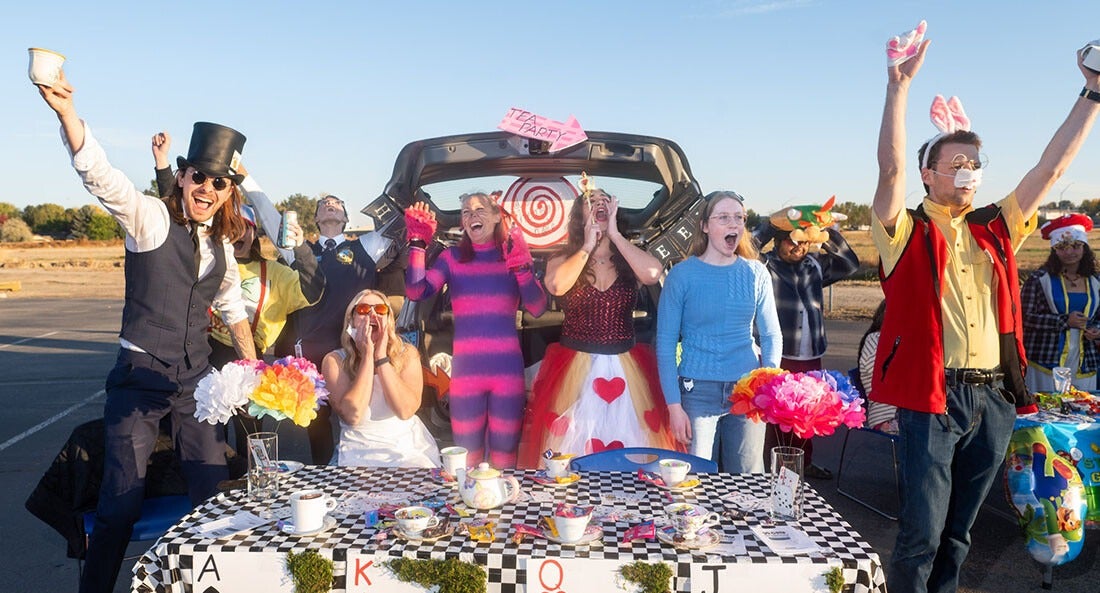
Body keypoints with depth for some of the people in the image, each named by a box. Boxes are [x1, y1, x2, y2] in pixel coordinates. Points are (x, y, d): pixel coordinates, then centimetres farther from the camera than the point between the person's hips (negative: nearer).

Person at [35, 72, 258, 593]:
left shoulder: (220, 243, 9)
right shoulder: (150, 217, -7)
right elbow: (99, 174, -24)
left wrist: (250, 363, 17)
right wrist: (66, 110, -40)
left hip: (195, 378, 5)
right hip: (141, 375, -5)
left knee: (214, 494, 8)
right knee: (120, 503, -2)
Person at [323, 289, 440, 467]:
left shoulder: (407, 354, 0)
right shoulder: (334, 360, -3)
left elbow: (406, 410, -15)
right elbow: (352, 415, -18)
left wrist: (381, 357, -16)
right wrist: (367, 356, -15)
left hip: (408, 448, 1)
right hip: (358, 451, -1)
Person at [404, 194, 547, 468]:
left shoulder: (513, 255, 6)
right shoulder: (452, 257, 8)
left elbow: (537, 308, -5)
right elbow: (416, 292, -6)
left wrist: (521, 266, -18)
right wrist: (418, 244, -10)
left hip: (507, 369, -1)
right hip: (466, 369, 1)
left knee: (504, 459, 8)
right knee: (467, 460, 9)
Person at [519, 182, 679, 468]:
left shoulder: (627, 259, 5)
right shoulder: (564, 259, 2)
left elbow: (652, 274, -17)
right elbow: (556, 285, -21)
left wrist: (615, 234, -13)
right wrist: (588, 246, -14)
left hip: (626, 368, 1)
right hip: (576, 367, -1)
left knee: (630, 446, 4)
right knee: (575, 441, 4)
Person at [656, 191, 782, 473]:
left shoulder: (756, 273, 4)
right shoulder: (683, 275, -4)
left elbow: (771, 334, 9)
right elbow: (665, 343, -4)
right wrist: (674, 405, -8)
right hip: (698, 393, -2)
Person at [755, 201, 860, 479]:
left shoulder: (815, 265, 13)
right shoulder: (765, 266, -5)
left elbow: (850, 264, 11)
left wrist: (829, 232, -1)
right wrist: (769, 225, -21)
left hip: (811, 358, 6)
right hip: (776, 358, -6)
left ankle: (804, 462, 32)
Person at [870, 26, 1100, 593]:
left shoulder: (995, 229, 14)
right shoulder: (907, 232, -2)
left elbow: (1051, 167, 14)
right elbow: (890, 167, -17)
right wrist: (899, 85, -26)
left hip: (994, 398, 5)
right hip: (931, 396, -5)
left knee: (958, 531, 16)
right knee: (921, 533, -4)